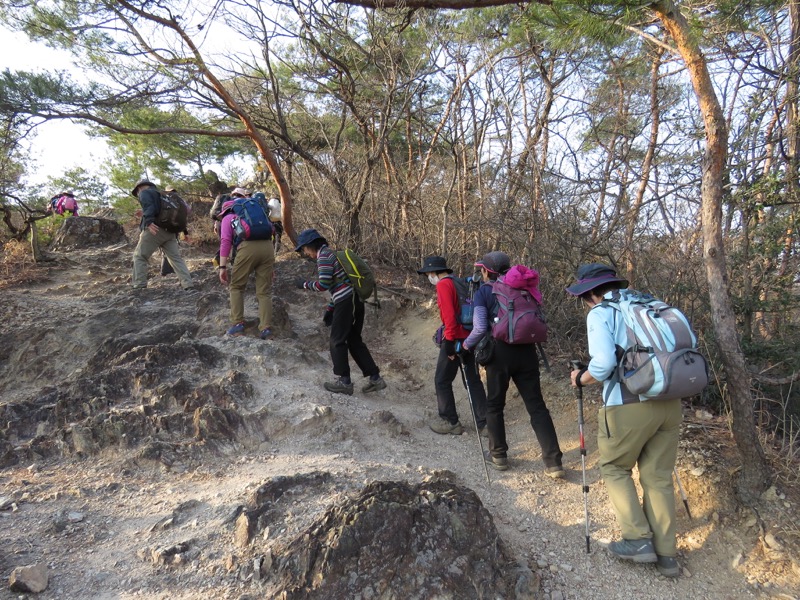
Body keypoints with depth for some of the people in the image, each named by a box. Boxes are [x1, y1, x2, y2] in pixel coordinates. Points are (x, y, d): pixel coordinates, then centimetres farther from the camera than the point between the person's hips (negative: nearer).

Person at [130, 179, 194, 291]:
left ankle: (139, 284, 0)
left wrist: (149, 221, -29)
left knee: (139, 256, 5)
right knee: (176, 257, 5)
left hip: (154, 229, -7)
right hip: (169, 231, 7)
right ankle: (188, 283, -6)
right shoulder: (161, 194, 31)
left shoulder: (144, 192, 7)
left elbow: (148, 206, -15)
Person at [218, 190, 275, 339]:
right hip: (268, 246, 4)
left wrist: (222, 267, 3)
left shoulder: (228, 217, 22)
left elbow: (225, 241, 6)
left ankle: (237, 324, 6)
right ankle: (266, 328, -3)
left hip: (248, 247, -3)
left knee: (236, 286, 15)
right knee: (264, 292, 8)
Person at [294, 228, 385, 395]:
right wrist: (329, 309, 25)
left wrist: (304, 285, 0)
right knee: (354, 340, 13)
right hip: (354, 300, 9)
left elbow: (323, 284, -16)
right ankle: (375, 378, 14)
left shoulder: (324, 256, -8)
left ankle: (344, 381, 4)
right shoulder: (330, 254, 23)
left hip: (346, 302, -9)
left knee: (337, 341, 0)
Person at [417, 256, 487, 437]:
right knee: (473, 380, 13)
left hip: (455, 339, -8)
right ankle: (484, 423, 16)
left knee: (442, 381, 6)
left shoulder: (443, 285, -12)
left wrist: (449, 341, -17)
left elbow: (449, 315, -20)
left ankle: (450, 422, 14)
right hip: (470, 337, 9)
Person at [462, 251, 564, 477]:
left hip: (500, 352, -3)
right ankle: (553, 462, 4)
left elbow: (480, 328, -9)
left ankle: (498, 455, 25)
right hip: (526, 350, 3)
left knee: (494, 405, 15)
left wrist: (467, 345, 7)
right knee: (537, 406, 7)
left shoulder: (484, 292, -1)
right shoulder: (522, 289, 10)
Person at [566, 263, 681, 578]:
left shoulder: (600, 313, -3)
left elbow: (603, 363, -16)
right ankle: (666, 553, 21)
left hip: (630, 405, -6)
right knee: (658, 477, 15)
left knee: (615, 468, 16)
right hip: (669, 401, 6)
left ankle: (638, 539, 12)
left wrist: (581, 379, 3)